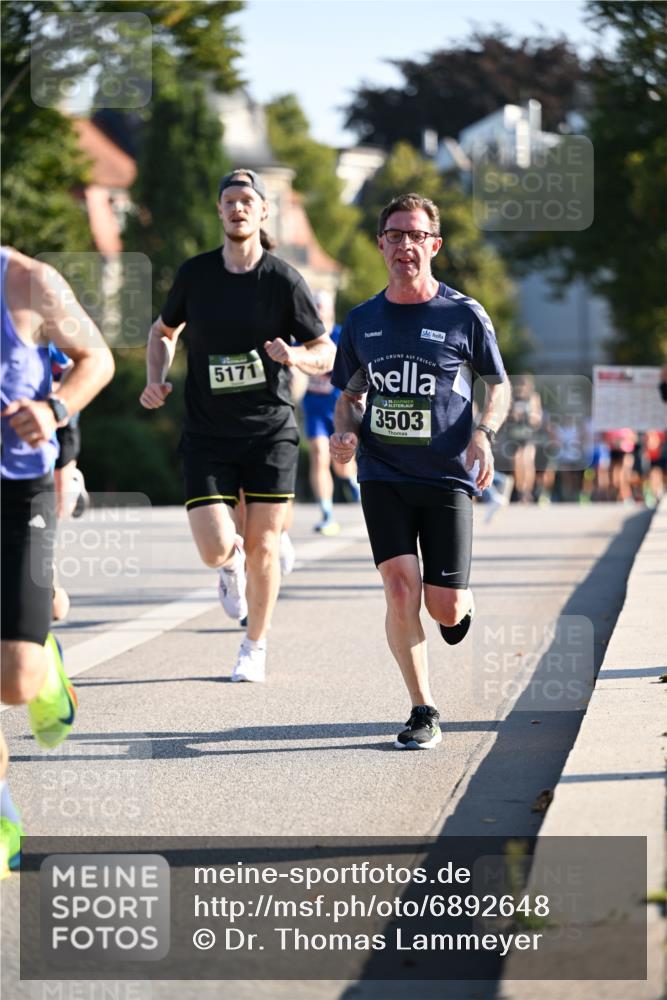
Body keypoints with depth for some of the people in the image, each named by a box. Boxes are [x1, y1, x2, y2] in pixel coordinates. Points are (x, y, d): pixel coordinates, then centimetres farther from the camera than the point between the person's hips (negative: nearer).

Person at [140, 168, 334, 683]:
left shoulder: (284, 279, -5)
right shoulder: (195, 273, 1)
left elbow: (326, 354, 1)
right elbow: (164, 332, 18)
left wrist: (297, 356, -21)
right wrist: (157, 380, 1)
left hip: (270, 432, -1)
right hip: (207, 434, 1)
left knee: (262, 546, 1)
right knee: (215, 550, -10)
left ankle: (256, 647, 22)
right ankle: (233, 564, 29)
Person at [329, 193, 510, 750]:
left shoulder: (464, 316, -2)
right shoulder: (362, 322, 6)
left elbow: (499, 386, 8)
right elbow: (350, 396, 18)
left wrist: (484, 433, -11)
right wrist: (344, 433, -4)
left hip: (447, 476, -2)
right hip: (383, 476, 2)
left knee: (444, 610, -4)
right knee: (400, 590, -13)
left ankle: (463, 601, 36)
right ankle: (423, 712, 0)